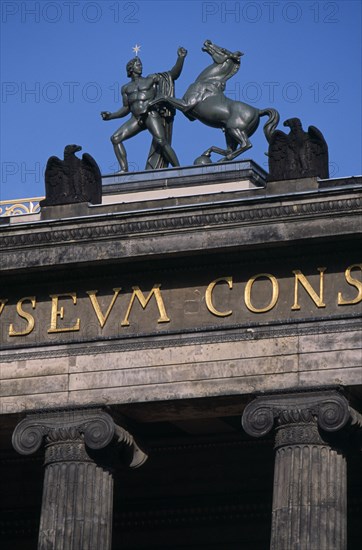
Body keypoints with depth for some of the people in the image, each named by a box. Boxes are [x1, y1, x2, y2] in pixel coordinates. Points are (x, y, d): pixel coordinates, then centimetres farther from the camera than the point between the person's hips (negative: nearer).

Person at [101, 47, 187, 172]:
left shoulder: (151, 79, 14)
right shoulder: (126, 88, 23)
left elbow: (174, 74, 9)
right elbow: (126, 108, 22)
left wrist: (180, 58, -4)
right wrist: (110, 116, 9)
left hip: (151, 114, -4)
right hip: (136, 119, 4)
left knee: (161, 141, -22)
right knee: (115, 138, -11)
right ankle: (124, 169, -14)